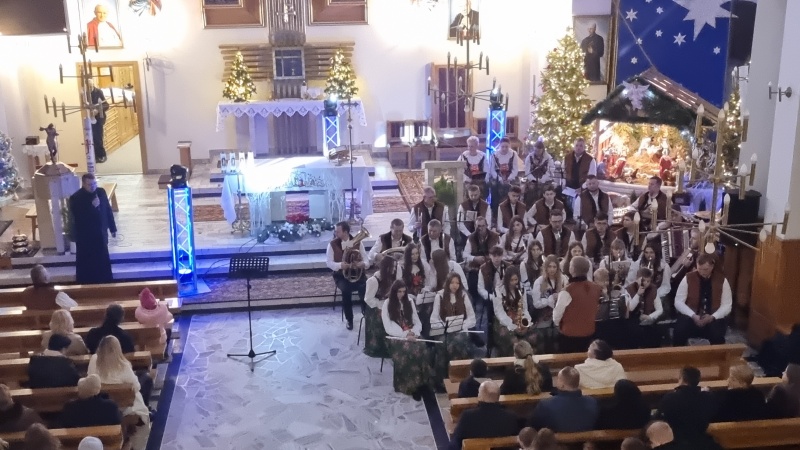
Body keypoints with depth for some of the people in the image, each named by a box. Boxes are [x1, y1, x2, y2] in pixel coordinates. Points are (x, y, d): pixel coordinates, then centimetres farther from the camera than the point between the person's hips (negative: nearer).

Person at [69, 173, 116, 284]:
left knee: (104, 261, 17)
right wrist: (92, 206, -30)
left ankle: (106, 283, 32)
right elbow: (77, 218, -25)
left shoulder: (101, 192, 0)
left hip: (101, 234, 5)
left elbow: (108, 210, 9)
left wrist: (112, 228, 12)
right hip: (85, 237, -5)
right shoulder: (76, 198, -16)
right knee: (86, 264, 3)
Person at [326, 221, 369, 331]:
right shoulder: (332, 244, -1)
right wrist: (340, 265, -22)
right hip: (341, 275, -1)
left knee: (365, 288, -29)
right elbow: (328, 262, -3)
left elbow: (366, 258, 2)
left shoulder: (358, 242, 2)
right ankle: (349, 320, -10)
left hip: (358, 273, 1)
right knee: (346, 290, -32)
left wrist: (363, 263, -22)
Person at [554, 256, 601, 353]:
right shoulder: (596, 288, -6)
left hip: (569, 334, -5)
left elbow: (557, 314, -13)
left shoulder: (568, 291, -23)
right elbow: (595, 311, 8)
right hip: (589, 332, 5)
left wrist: (557, 323, 8)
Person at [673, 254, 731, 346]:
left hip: (713, 318, 0)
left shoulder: (722, 280, 1)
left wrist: (712, 317, -16)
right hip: (690, 317, 0)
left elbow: (727, 305, 2)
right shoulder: (688, 278, -1)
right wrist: (693, 316, -17)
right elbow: (678, 302, -2)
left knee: (717, 336, -32)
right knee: (680, 332, -30)